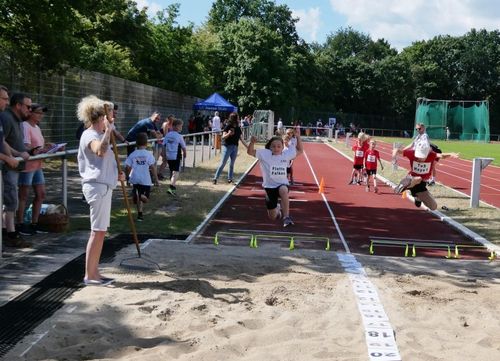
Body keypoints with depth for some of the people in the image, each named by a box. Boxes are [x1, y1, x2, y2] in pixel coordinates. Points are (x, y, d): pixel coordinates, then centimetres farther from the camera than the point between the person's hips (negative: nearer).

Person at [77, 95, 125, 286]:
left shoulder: (97, 134, 20)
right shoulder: (90, 135, -12)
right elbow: (100, 151, -36)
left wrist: (116, 174, 14)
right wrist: (108, 130, -29)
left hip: (103, 185, 11)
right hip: (98, 186, -11)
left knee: (100, 231, 12)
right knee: (97, 231, -7)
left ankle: (94, 272, 17)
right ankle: (89, 275, -1)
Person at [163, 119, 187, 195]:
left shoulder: (168, 135, 4)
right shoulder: (179, 136, -10)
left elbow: (164, 145, 5)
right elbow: (183, 147, -4)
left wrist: (165, 155, 14)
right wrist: (184, 154, 14)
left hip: (168, 156, 6)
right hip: (176, 157, -6)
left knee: (172, 171, 20)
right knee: (176, 172, -7)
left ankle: (172, 186, 33)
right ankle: (171, 187, -23)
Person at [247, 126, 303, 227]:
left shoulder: (286, 154, -2)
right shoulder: (265, 154, -8)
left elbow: (299, 151, 9)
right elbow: (250, 152, -13)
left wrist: (298, 137, -5)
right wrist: (252, 142, -34)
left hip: (282, 184, 0)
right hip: (269, 186, 1)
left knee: (283, 190, -42)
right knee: (272, 217, 9)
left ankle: (286, 217, -36)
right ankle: (277, 208, 49)